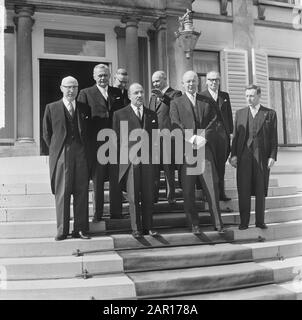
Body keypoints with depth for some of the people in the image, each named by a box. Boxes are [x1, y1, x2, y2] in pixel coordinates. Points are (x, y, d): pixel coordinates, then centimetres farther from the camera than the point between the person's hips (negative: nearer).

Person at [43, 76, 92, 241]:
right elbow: (46, 133, 9)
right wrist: (56, 150, 5)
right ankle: (62, 230, 7)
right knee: (62, 193, -1)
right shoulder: (51, 108, 7)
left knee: (82, 192, 2)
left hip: (81, 155, 2)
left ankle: (80, 229, 10)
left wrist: (87, 152, 7)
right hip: (61, 156, -2)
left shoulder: (85, 109, 13)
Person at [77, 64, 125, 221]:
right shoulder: (85, 93, 4)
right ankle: (97, 214, 13)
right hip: (96, 143, -3)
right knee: (97, 180, 4)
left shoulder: (117, 93, 14)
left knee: (116, 179, 7)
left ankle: (116, 213, 16)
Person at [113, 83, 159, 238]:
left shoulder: (152, 114, 15)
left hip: (148, 161, 3)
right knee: (133, 197, 2)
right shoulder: (120, 114, 5)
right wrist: (121, 159, 0)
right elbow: (116, 139, 5)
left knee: (148, 196, 6)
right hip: (130, 160, -3)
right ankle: (136, 228, 11)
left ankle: (148, 227, 16)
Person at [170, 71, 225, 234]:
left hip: (205, 149, 1)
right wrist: (190, 137, -17)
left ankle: (217, 223, 5)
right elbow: (175, 125, -2)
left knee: (212, 186, -3)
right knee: (188, 190, 1)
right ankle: (194, 224, 11)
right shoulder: (176, 103, 10)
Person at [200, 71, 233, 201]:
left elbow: (229, 114, 15)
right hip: (208, 132, -4)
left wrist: (230, 132, 8)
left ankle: (221, 192, 15)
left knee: (221, 164, 8)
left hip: (223, 133, 4)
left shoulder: (225, 96, 15)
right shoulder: (201, 96, 1)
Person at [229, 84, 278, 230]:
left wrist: (273, 156, -6)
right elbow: (235, 135, 8)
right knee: (243, 191, 1)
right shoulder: (240, 113, 11)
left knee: (260, 190, 6)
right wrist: (233, 155, -1)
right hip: (244, 156, 1)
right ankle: (244, 221, 9)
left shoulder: (270, 114, 6)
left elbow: (273, 137, 4)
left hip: (262, 157, -1)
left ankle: (260, 221, 16)